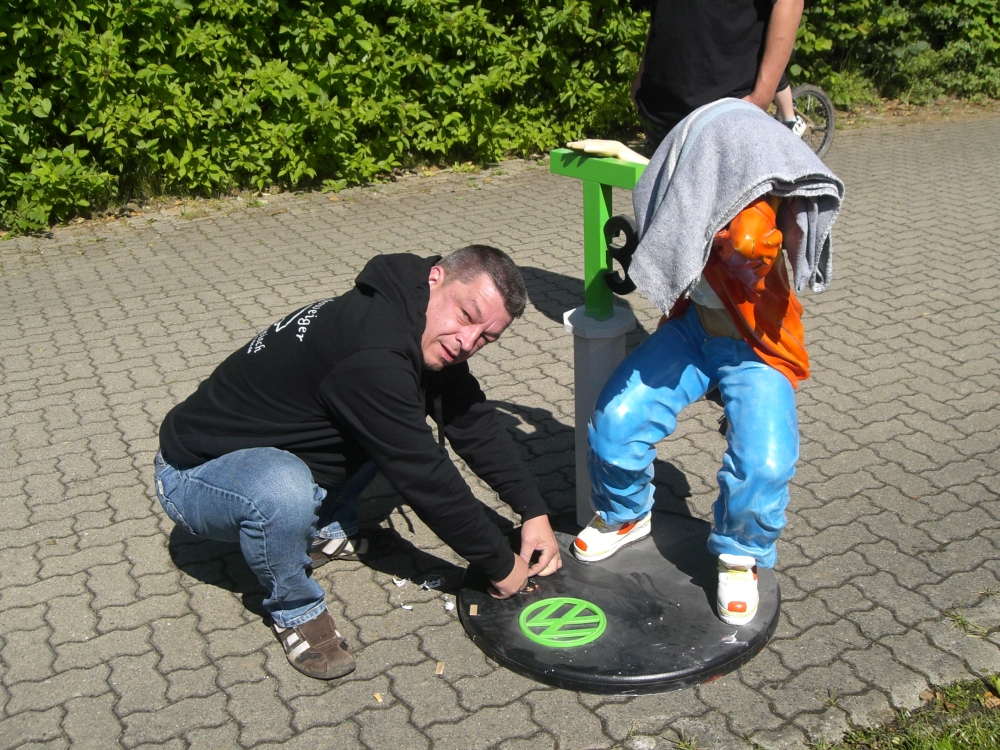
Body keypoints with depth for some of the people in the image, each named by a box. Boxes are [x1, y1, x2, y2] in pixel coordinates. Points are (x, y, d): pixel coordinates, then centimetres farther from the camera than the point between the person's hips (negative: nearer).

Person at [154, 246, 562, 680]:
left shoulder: (426, 334, -6)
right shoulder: (372, 356, -34)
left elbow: (474, 422, 4)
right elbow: (426, 481, -28)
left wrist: (534, 511, -2)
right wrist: (501, 566, -16)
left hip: (277, 454, 8)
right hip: (194, 473, -8)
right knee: (284, 493, -39)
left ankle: (325, 531, 11)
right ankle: (294, 610, -9)